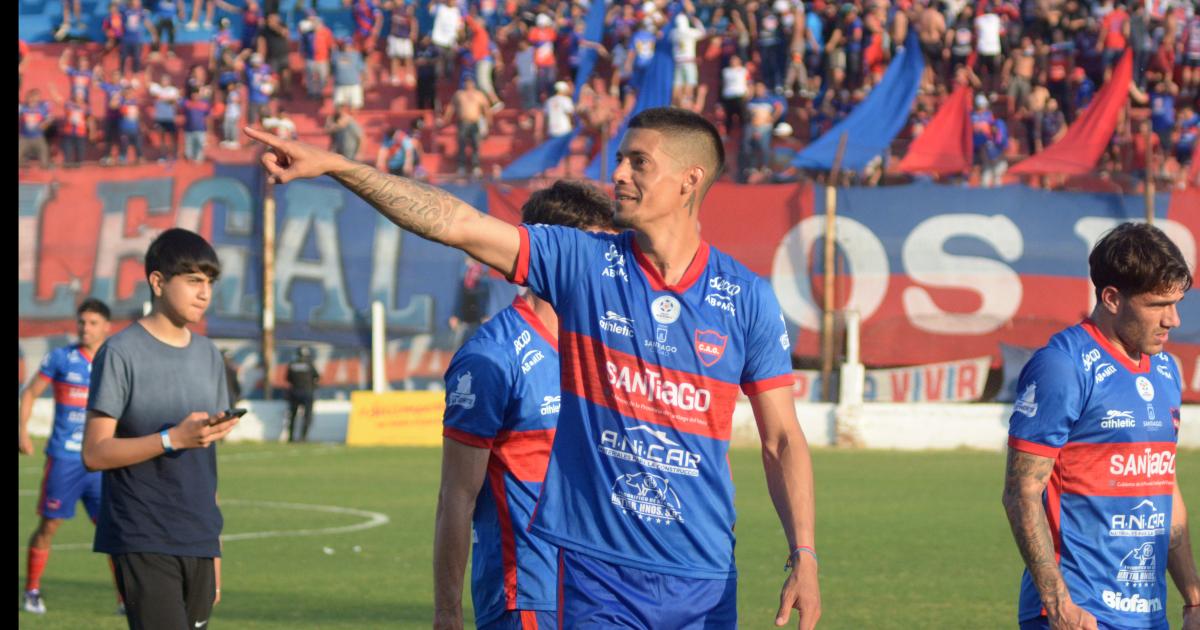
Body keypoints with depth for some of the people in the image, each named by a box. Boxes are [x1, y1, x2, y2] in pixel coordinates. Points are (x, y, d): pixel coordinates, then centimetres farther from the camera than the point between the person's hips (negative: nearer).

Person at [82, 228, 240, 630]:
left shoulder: (208, 356, 14)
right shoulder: (121, 353, -6)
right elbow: (95, 453, -10)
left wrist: (214, 549, 17)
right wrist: (174, 438, -22)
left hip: (198, 544, 6)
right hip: (143, 544, -6)